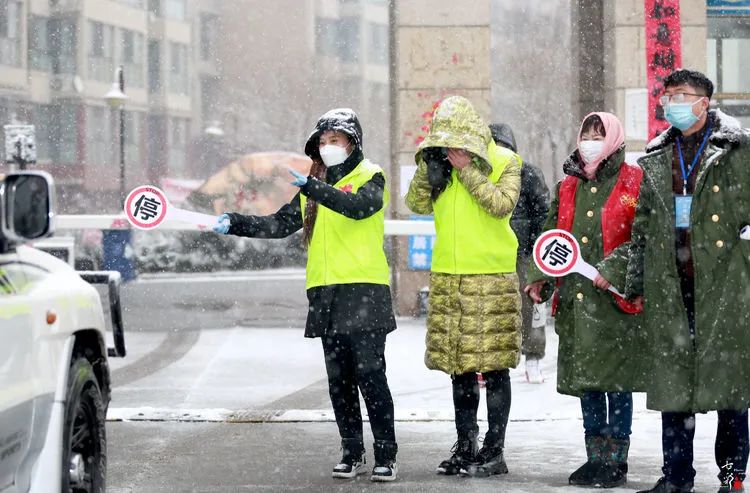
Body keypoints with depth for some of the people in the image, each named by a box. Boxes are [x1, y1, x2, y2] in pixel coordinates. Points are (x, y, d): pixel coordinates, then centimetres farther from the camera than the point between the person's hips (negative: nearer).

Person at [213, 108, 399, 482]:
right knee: (339, 379, 7)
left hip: (364, 290, -6)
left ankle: (386, 455, -5)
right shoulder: (312, 189, 18)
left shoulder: (371, 177, 0)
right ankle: (352, 453, 14)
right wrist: (235, 224, 4)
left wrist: (313, 188, -32)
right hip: (326, 294, 6)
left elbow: (359, 206, -21)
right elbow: (280, 224, 16)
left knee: (370, 374, -9)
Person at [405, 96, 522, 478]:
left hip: (491, 277, -5)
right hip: (448, 277, 5)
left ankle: (494, 451, 2)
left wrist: (467, 170, -16)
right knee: (458, 366, 9)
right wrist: (428, 165, -7)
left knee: (493, 366, -4)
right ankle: (465, 447, 18)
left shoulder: (504, 161, -3)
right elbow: (418, 204, 4)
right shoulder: (441, 162, 11)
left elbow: (502, 204, -17)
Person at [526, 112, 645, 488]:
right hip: (575, 301, 6)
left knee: (617, 383, -2)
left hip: (616, 300, -6)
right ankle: (595, 458, 19)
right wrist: (540, 278, 4)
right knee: (586, 382, 10)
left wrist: (614, 269, -20)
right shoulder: (568, 187, 16)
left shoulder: (634, 183, -2)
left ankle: (616, 461, 5)